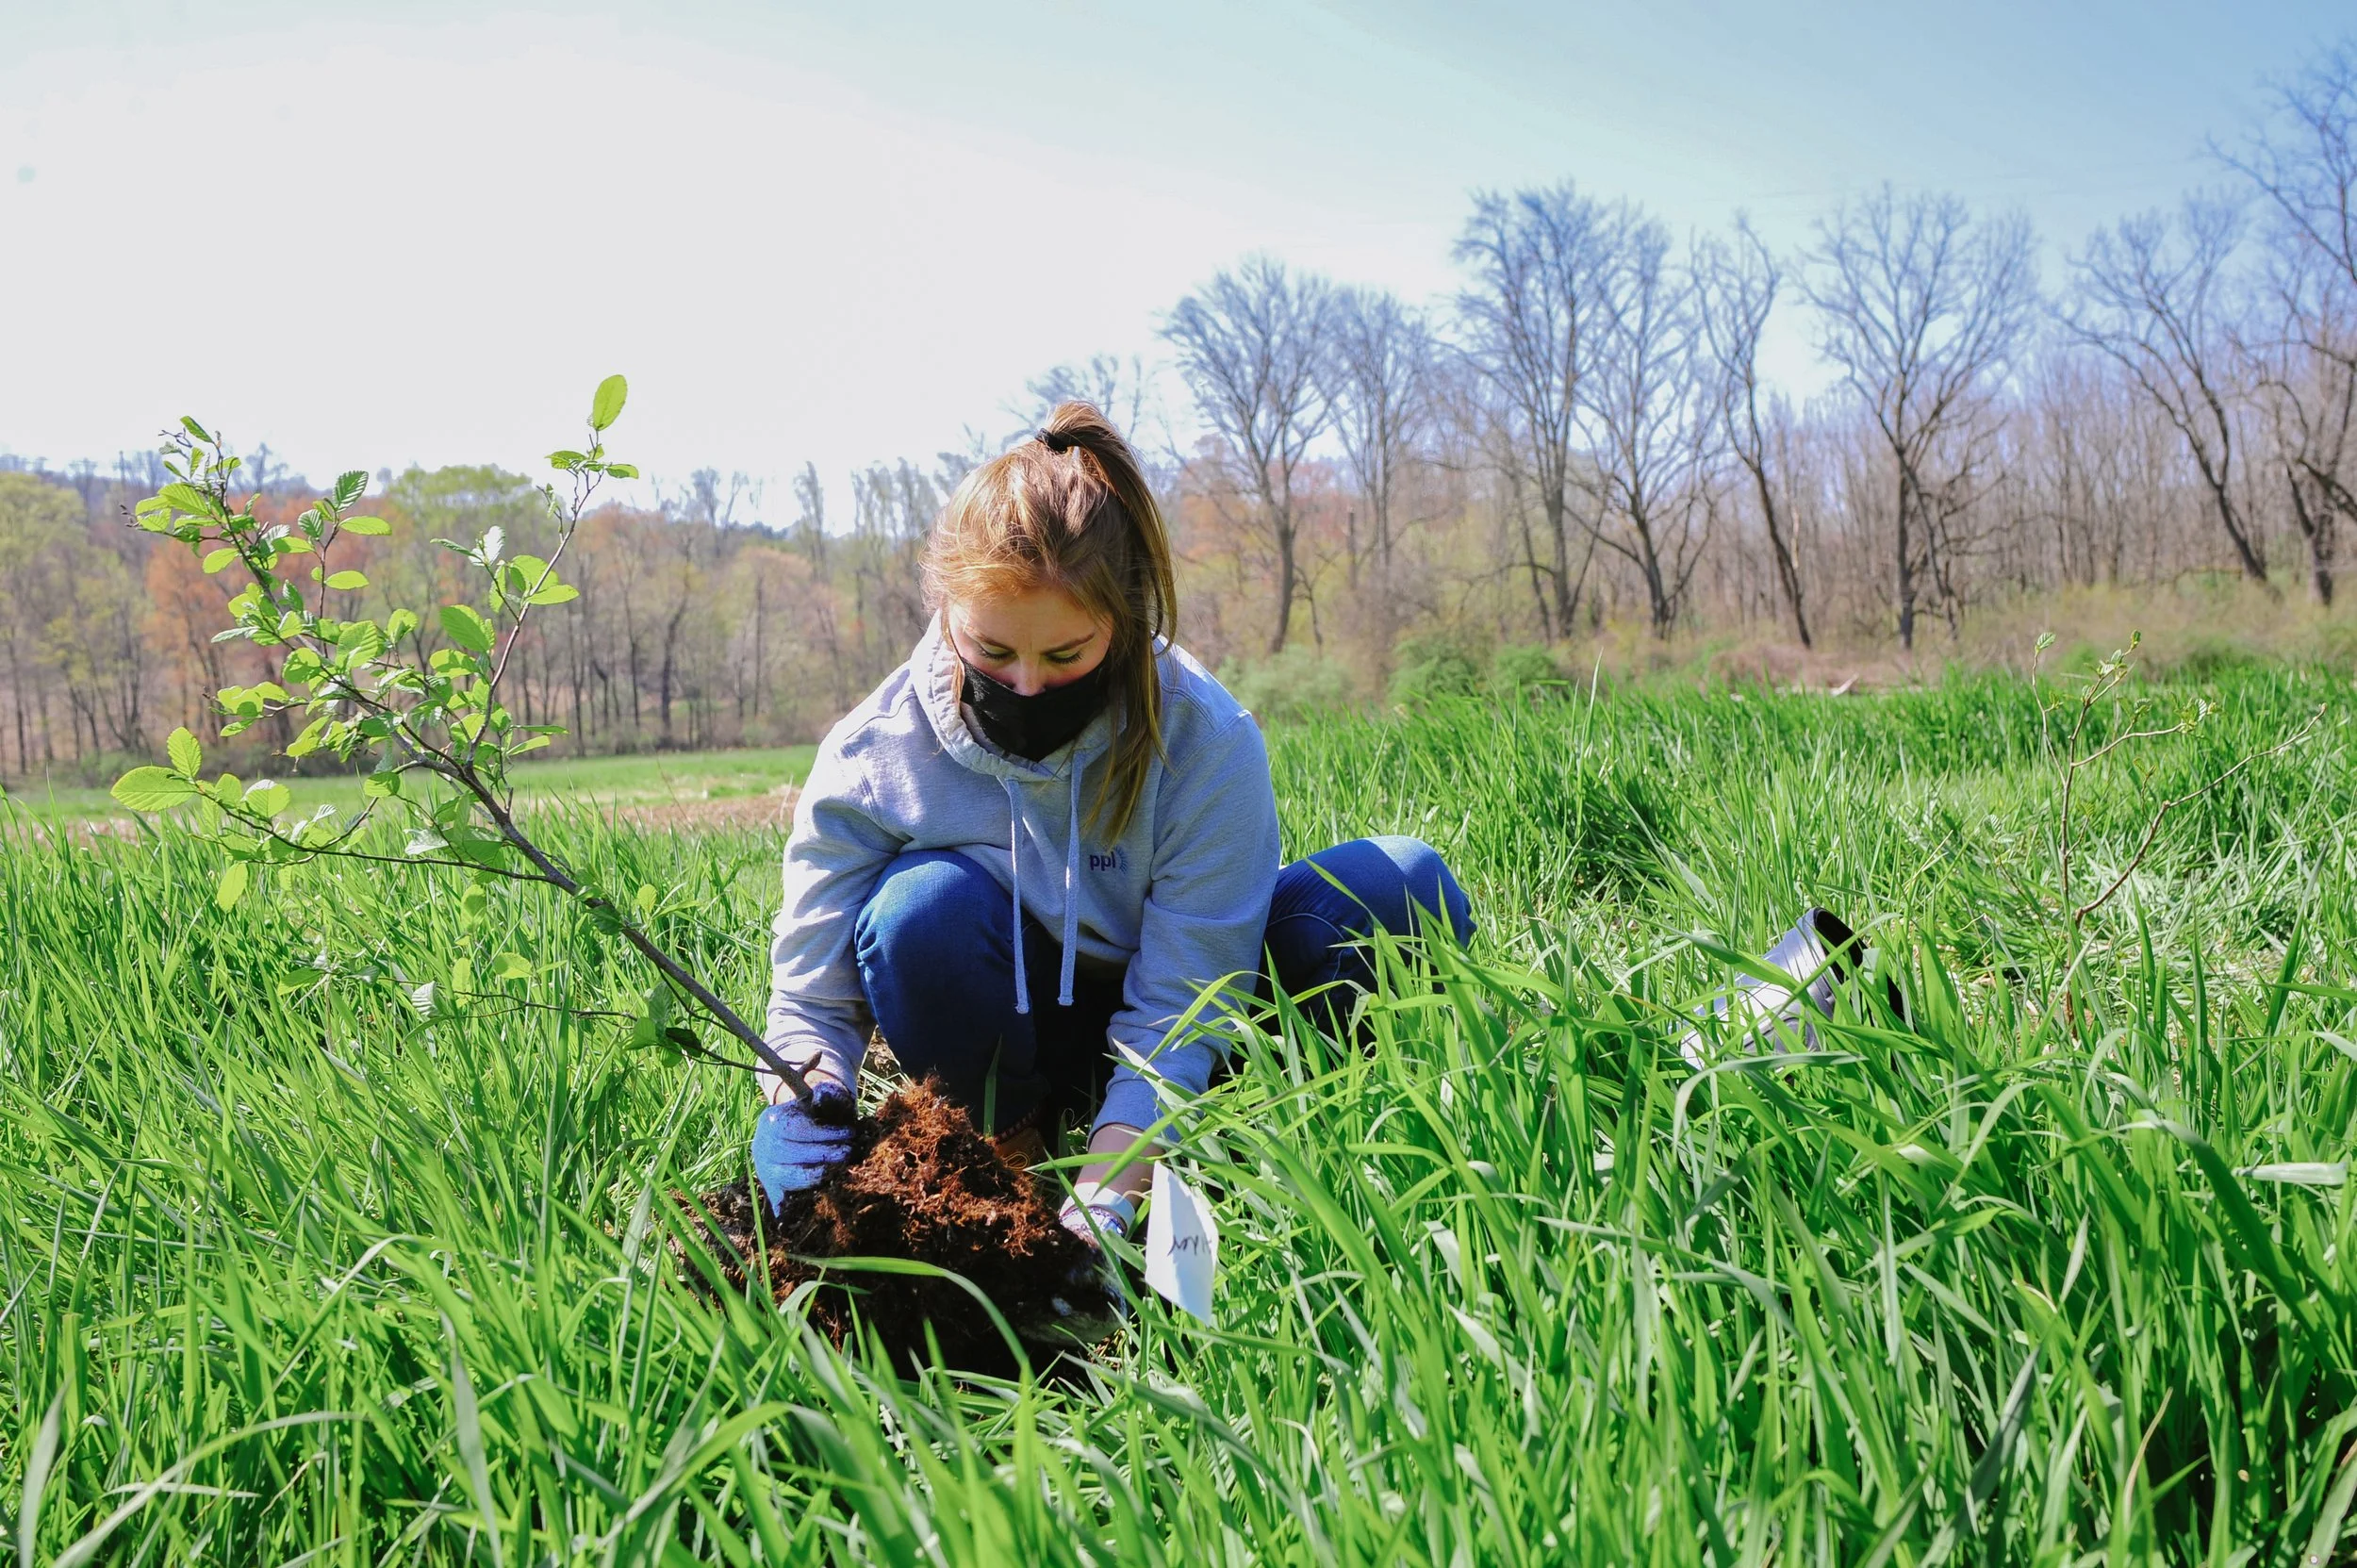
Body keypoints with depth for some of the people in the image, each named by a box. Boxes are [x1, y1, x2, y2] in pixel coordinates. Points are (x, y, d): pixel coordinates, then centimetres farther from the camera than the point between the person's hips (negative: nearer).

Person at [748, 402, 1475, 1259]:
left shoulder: (1207, 742, -26)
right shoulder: (871, 758, -20)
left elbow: (1176, 1010, -26)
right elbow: (813, 998, -15)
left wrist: (1102, 1199, -39)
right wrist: (800, 1105, -38)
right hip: (1014, 1030, 1)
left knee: (1401, 887, -24)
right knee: (923, 909, -35)